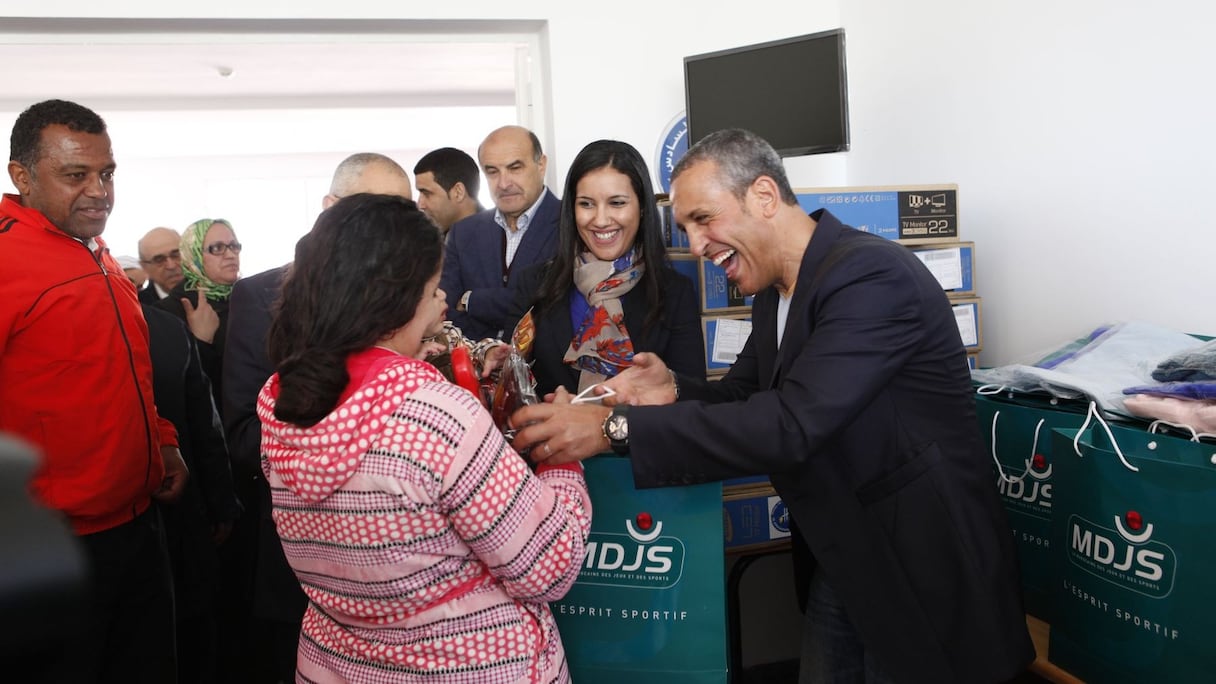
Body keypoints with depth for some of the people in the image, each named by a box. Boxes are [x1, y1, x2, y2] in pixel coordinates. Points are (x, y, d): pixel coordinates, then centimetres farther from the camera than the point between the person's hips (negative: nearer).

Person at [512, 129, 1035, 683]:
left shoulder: (874, 275, -24)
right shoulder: (774, 292, 4)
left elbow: (790, 425, -33)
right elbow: (742, 399, 11)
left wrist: (615, 428, -32)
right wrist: (673, 393, -12)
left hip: (922, 570, -8)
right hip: (838, 559, 8)